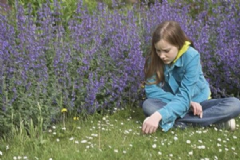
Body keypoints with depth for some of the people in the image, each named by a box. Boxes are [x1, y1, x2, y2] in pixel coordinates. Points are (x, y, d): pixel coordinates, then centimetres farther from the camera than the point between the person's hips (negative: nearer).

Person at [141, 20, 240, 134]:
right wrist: (184, 101, -27)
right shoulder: (154, 59, -13)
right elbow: (151, 90, -18)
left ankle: (175, 121, -28)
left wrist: (159, 115, -47)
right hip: (173, 105, 2)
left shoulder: (191, 56, -24)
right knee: (148, 105, -31)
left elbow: (185, 96, -31)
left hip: (197, 104, -2)